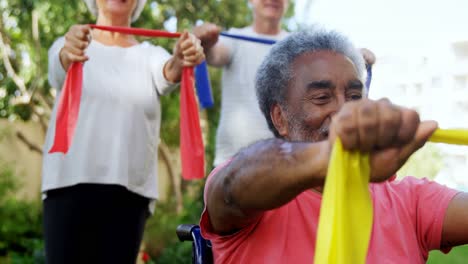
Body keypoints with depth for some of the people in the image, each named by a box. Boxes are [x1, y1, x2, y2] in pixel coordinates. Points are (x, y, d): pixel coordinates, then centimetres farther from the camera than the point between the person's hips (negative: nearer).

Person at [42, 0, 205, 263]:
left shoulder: (149, 55, 11)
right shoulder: (69, 45, 8)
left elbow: (168, 73, -13)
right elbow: (59, 67, -16)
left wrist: (181, 61, -38)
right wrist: (68, 55, -41)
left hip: (131, 189, 1)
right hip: (70, 183, -1)